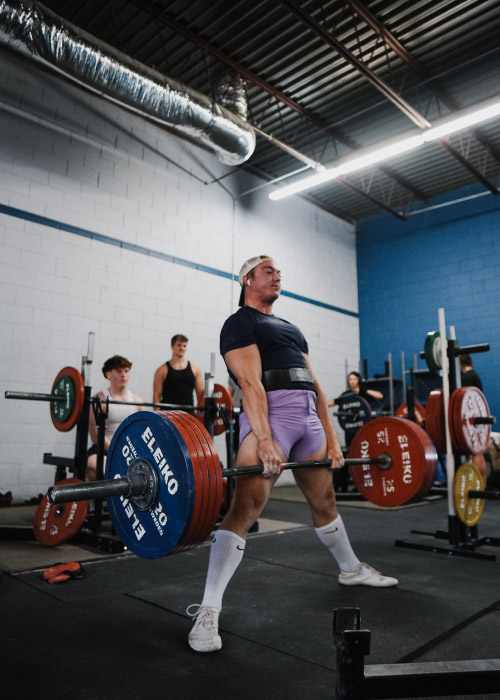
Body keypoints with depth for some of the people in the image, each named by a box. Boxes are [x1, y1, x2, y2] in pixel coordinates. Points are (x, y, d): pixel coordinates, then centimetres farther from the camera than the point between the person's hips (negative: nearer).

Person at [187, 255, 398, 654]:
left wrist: (331, 437, 14)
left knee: (325, 501, 22)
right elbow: (250, 383, -13)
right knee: (246, 508, -18)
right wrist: (264, 441, -23)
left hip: (308, 417, 8)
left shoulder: (290, 328, 26)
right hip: (270, 414, -8)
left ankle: (351, 569, 43)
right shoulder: (240, 324, 2)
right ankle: (209, 612, -13)